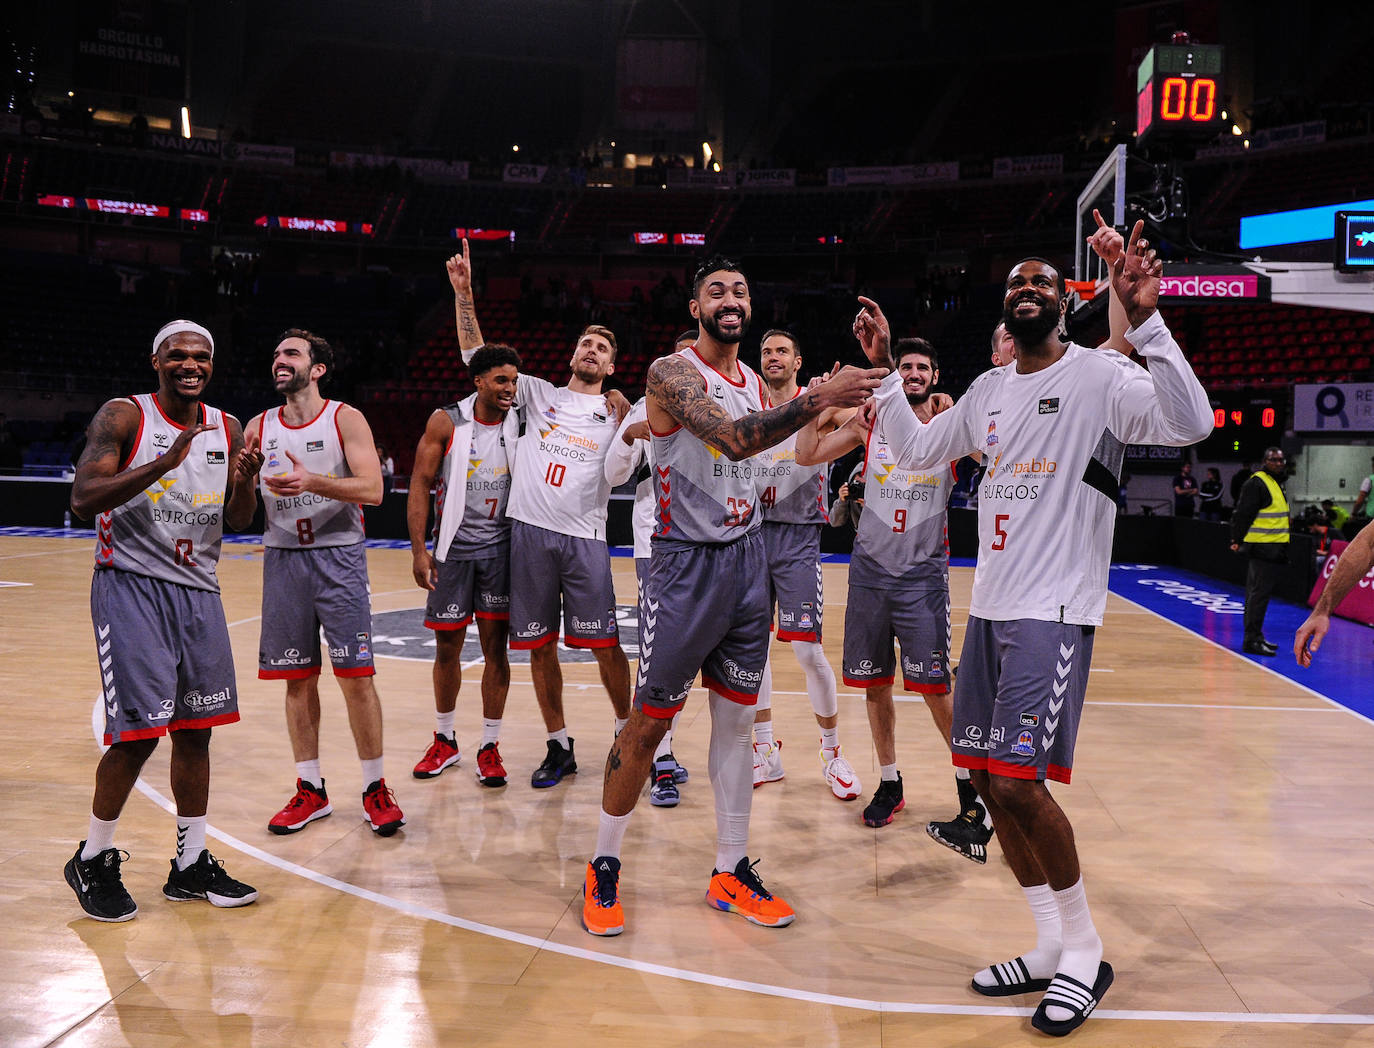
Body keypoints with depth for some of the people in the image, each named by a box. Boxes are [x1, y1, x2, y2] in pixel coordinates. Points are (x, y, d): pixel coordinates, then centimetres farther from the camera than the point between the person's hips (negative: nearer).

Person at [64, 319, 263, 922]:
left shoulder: (227, 428, 9)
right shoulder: (123, 417, -7)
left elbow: (238, 522, 10)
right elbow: (83, 499, -18)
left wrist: (244, 482, -11)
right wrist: (164, 462, -28)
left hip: (198, 589, 6)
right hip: (131, 584, -6)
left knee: (195, 729, 8)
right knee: (139, 731, -9)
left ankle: (191, 865, 21)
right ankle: (92, 861, 13)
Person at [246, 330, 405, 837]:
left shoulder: (345, 419, -4)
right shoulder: (258, 428, 9)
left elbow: (372, 490, -15)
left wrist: (311, 481, -28)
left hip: (338, 556, -4)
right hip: (282, 558, 4)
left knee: (356, 675, -3)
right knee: (298, 679, 6)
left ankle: (375, 788, 9)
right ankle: (310, 790, 18)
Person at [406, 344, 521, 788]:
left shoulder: (521, 425, 1)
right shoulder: (446, 423, -4)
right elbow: (420, 485, -4)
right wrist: (419, 550, -10)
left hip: (500, 548, 1)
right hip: (452, 548, -1)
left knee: (495, 647, 1)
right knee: (447, 648, 7)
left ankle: (489, 747, 13)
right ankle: (445, 740, 26)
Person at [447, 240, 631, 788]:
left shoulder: (619, 412, 10)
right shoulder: (540, 394, 13)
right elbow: (477, 356, 12)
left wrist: (626, 422, -9)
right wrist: (464, 293, 2)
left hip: (584, 537, -2)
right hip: (529, 532, 2)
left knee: (603, 643, -3)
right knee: (539, 646, 6)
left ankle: (625, 732, 17)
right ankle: (560, 748, 18)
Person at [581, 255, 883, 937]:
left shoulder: (756, 385, 11)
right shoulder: (672, 373, -13)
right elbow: (733, 440, -30)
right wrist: (816, 399, -35)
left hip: (747, 560, 7)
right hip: (687, 565, -7)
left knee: (736, 719, 11)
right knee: (647, 725, 1)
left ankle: (731, 873, 23)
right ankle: (603, 868, 18)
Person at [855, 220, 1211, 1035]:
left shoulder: (1098, 375, -7)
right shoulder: (988, 390, 14)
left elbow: (1191, 424, -22)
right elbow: (916, 453, 23)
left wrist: (1146, 322, -30)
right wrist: (885, 373, 15)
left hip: (1054, 613, -8)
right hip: (990, 607, 8)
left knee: (1019, 781, -14)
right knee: (990, 779, 9)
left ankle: (1085, 952, 8)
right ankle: (1053, 948, 24)